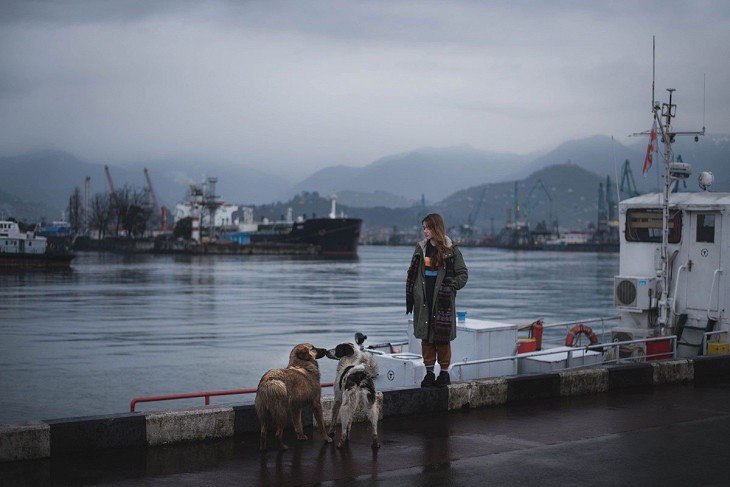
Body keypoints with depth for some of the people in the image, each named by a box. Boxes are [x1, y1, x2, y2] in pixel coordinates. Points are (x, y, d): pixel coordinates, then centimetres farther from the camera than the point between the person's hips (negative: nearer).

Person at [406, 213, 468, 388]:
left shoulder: (450, 250, -1)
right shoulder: (421, 248, 10)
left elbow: (463, 274, 3)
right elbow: (412, 274, 14)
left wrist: (451, 287, -12)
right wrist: (409, 298, 9)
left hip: (442, 301, -4)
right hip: (423, 300, 4)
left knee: (442, 337, -1)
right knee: (426, 336, 5)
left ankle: (444, 372, 10)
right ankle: (429, 372, 12)